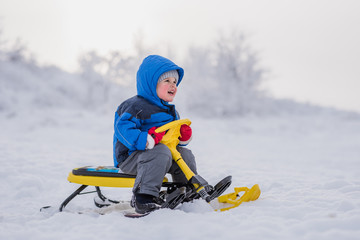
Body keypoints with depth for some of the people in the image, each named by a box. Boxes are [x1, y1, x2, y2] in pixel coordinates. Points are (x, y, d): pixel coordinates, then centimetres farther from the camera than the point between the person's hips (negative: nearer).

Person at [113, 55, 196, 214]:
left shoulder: (170, 111, 18)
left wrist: (184, 137, 2)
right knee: (161, 152, -35)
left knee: (184, 154, 3)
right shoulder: (137, 106, -14)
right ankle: (143, 199, -36)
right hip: (130, 157, -9)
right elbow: (122, 127, -27)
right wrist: (146, 140, -38)